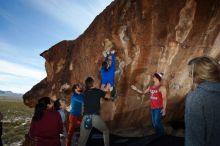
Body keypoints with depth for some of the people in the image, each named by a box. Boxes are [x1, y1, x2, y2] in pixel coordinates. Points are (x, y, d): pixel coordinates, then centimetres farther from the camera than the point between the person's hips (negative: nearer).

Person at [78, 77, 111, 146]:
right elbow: (108, 96, 12)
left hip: (86, 117, 3)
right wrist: (108, 89, 30)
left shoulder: (85, 92, 14)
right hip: (95, 117, -3)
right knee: (106, 131, 24)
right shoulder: (97, 91, 3)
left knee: (82, 139, 9)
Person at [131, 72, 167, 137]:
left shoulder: (162, 87, -11)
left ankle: (161, 134, 13)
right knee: (154, 122, 11)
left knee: (157, 121, -7)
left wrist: (164, 108, -17)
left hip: (158, 108, -7)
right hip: (152, 108, 7)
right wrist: (136, 89, 7)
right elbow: (143, 92, 17)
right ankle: (158, 134, 27)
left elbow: (164, 99, -13)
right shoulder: (151, 87, 9)